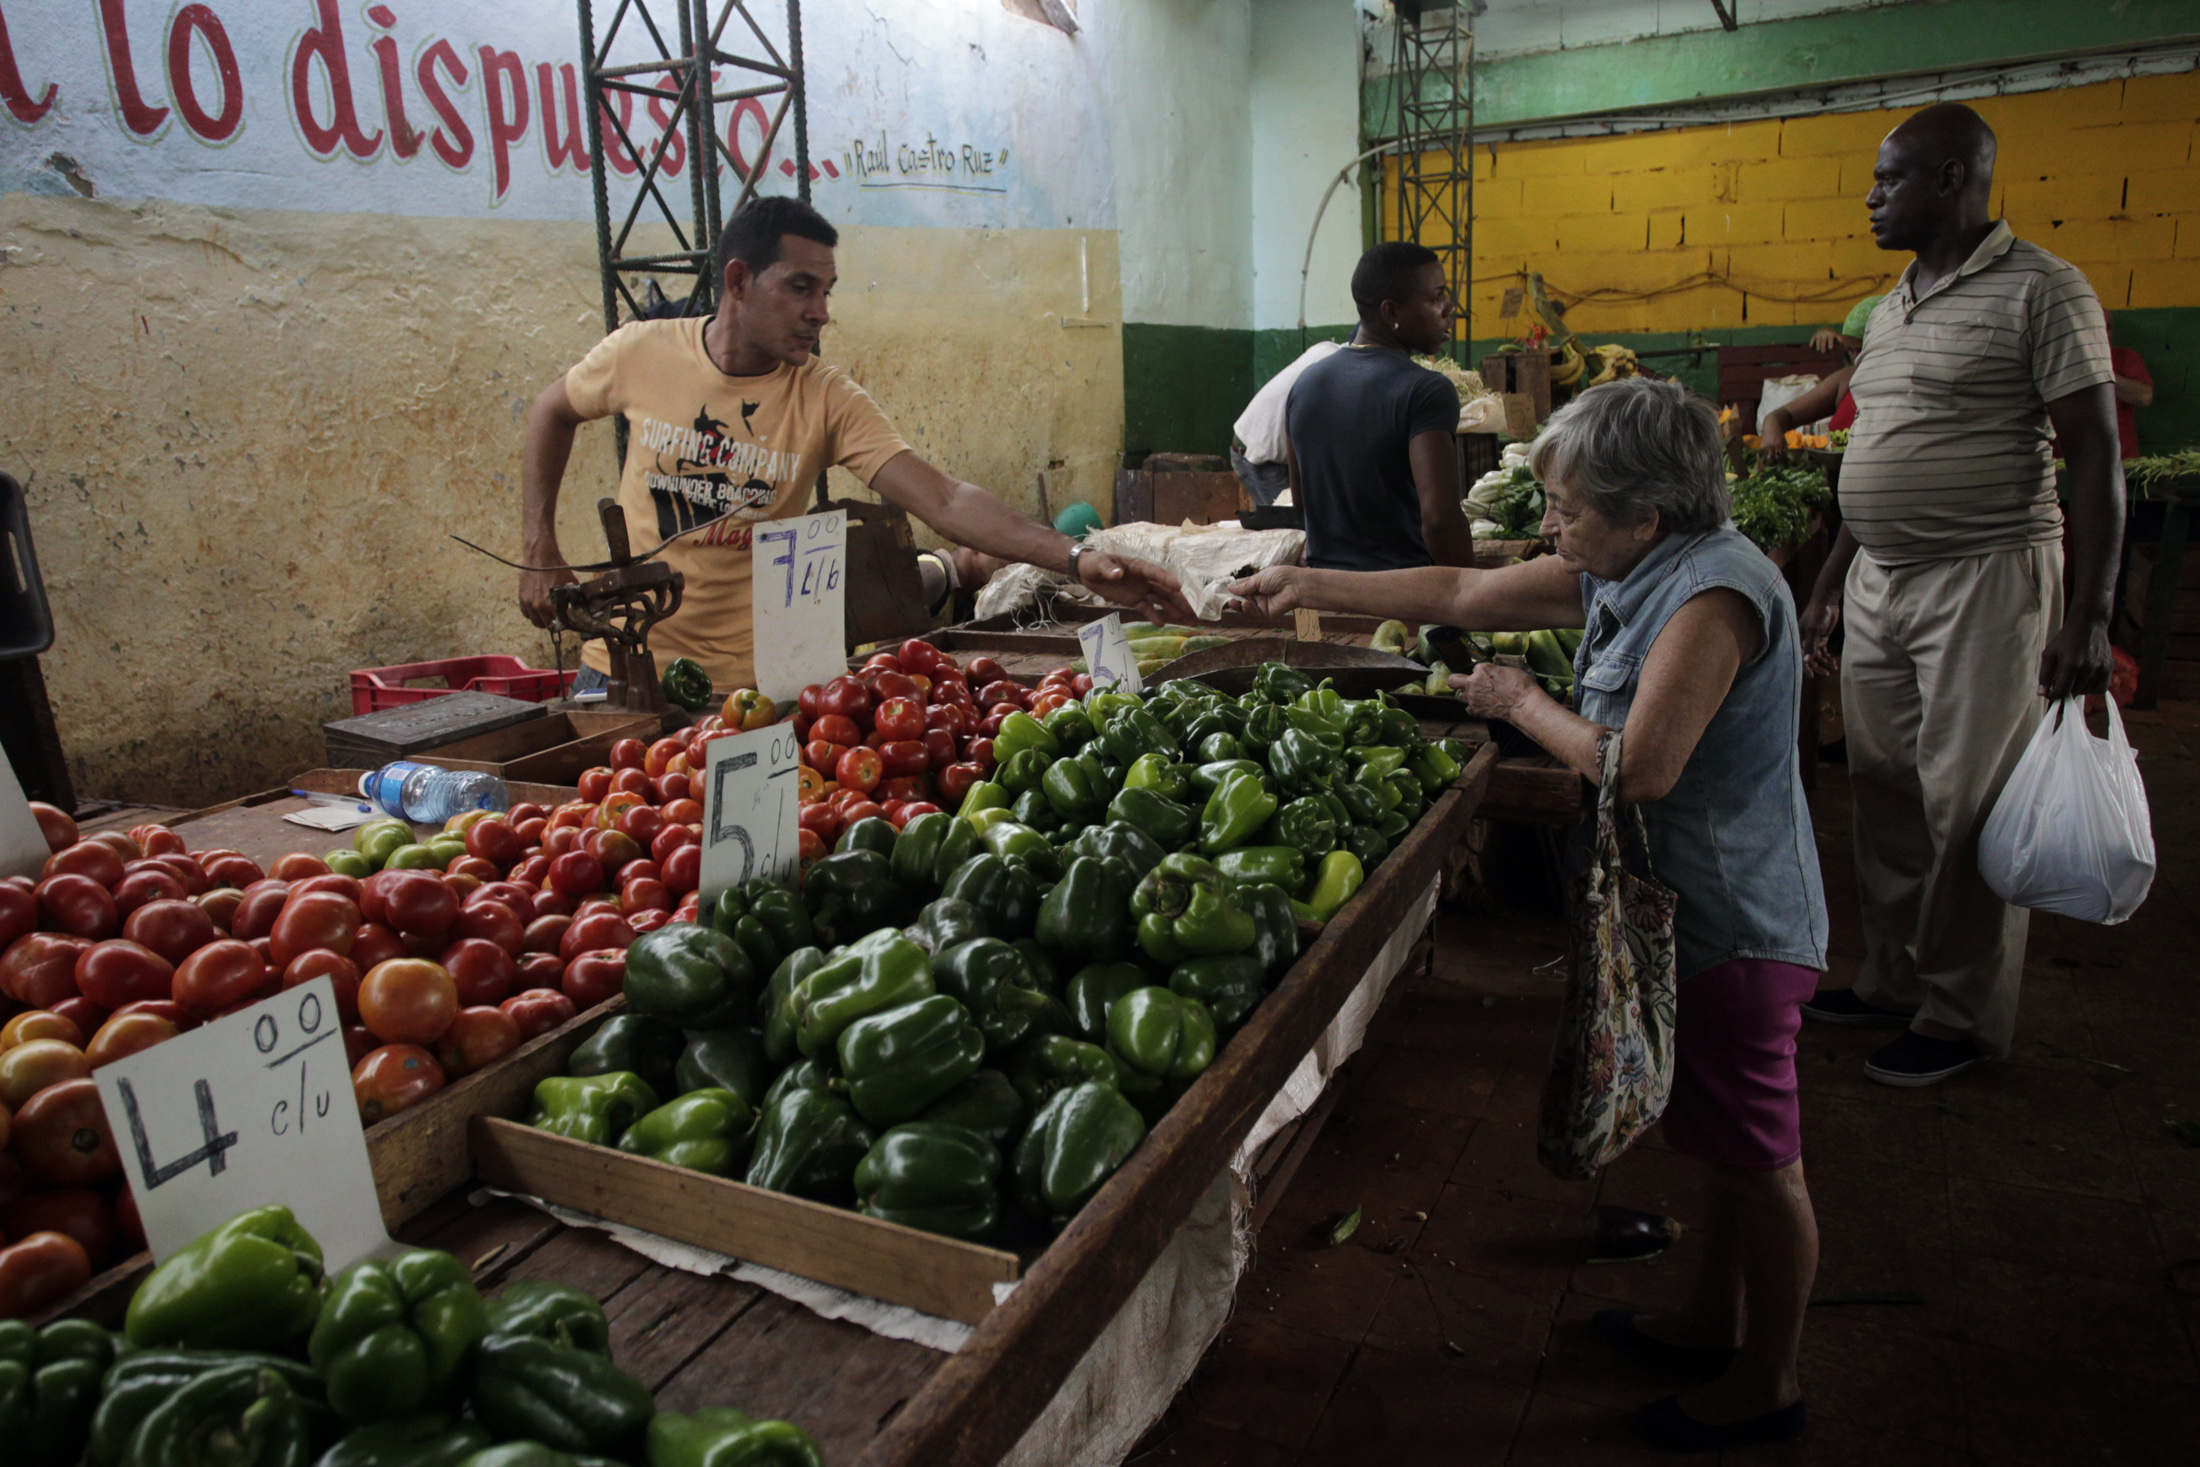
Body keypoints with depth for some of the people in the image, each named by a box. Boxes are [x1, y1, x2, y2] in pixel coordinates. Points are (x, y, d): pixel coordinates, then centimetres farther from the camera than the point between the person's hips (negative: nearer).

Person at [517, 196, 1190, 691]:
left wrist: (1075, 558, -36)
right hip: (624, 664, 1)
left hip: (748, 678, -1)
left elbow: (943, 500, -24)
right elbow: (552, 412, 11)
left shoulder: (828, 398, -13)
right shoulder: (641, 351, -9)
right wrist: (539, 553, 3)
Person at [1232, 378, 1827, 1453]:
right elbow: (1462, 594, 9)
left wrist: (1521, 702, -15)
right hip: (1693, 911, 10)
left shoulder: (1714, 594, -24)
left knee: (1760, 1160, 8)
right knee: (1718, 1142, 24)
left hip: (1736, 922, -10)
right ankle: (1714, 1323, 42)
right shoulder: (1621, 574, 4)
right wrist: (1310, 588, 8)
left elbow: (1640, 767, -30)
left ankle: (1767, 1381, 27)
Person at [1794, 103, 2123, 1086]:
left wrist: (2089, 616, -16)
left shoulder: (2039, 291, -7)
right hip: (1879, 579, 7)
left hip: (1985, 581, -7)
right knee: (1885, 793, 11)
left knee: (1966, 807, -2)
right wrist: (1832, 580, 20)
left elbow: (2094, 452, -11)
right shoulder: (1893, 307, 15)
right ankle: (1894, 983, 25)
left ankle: (1963, 1017, 13)